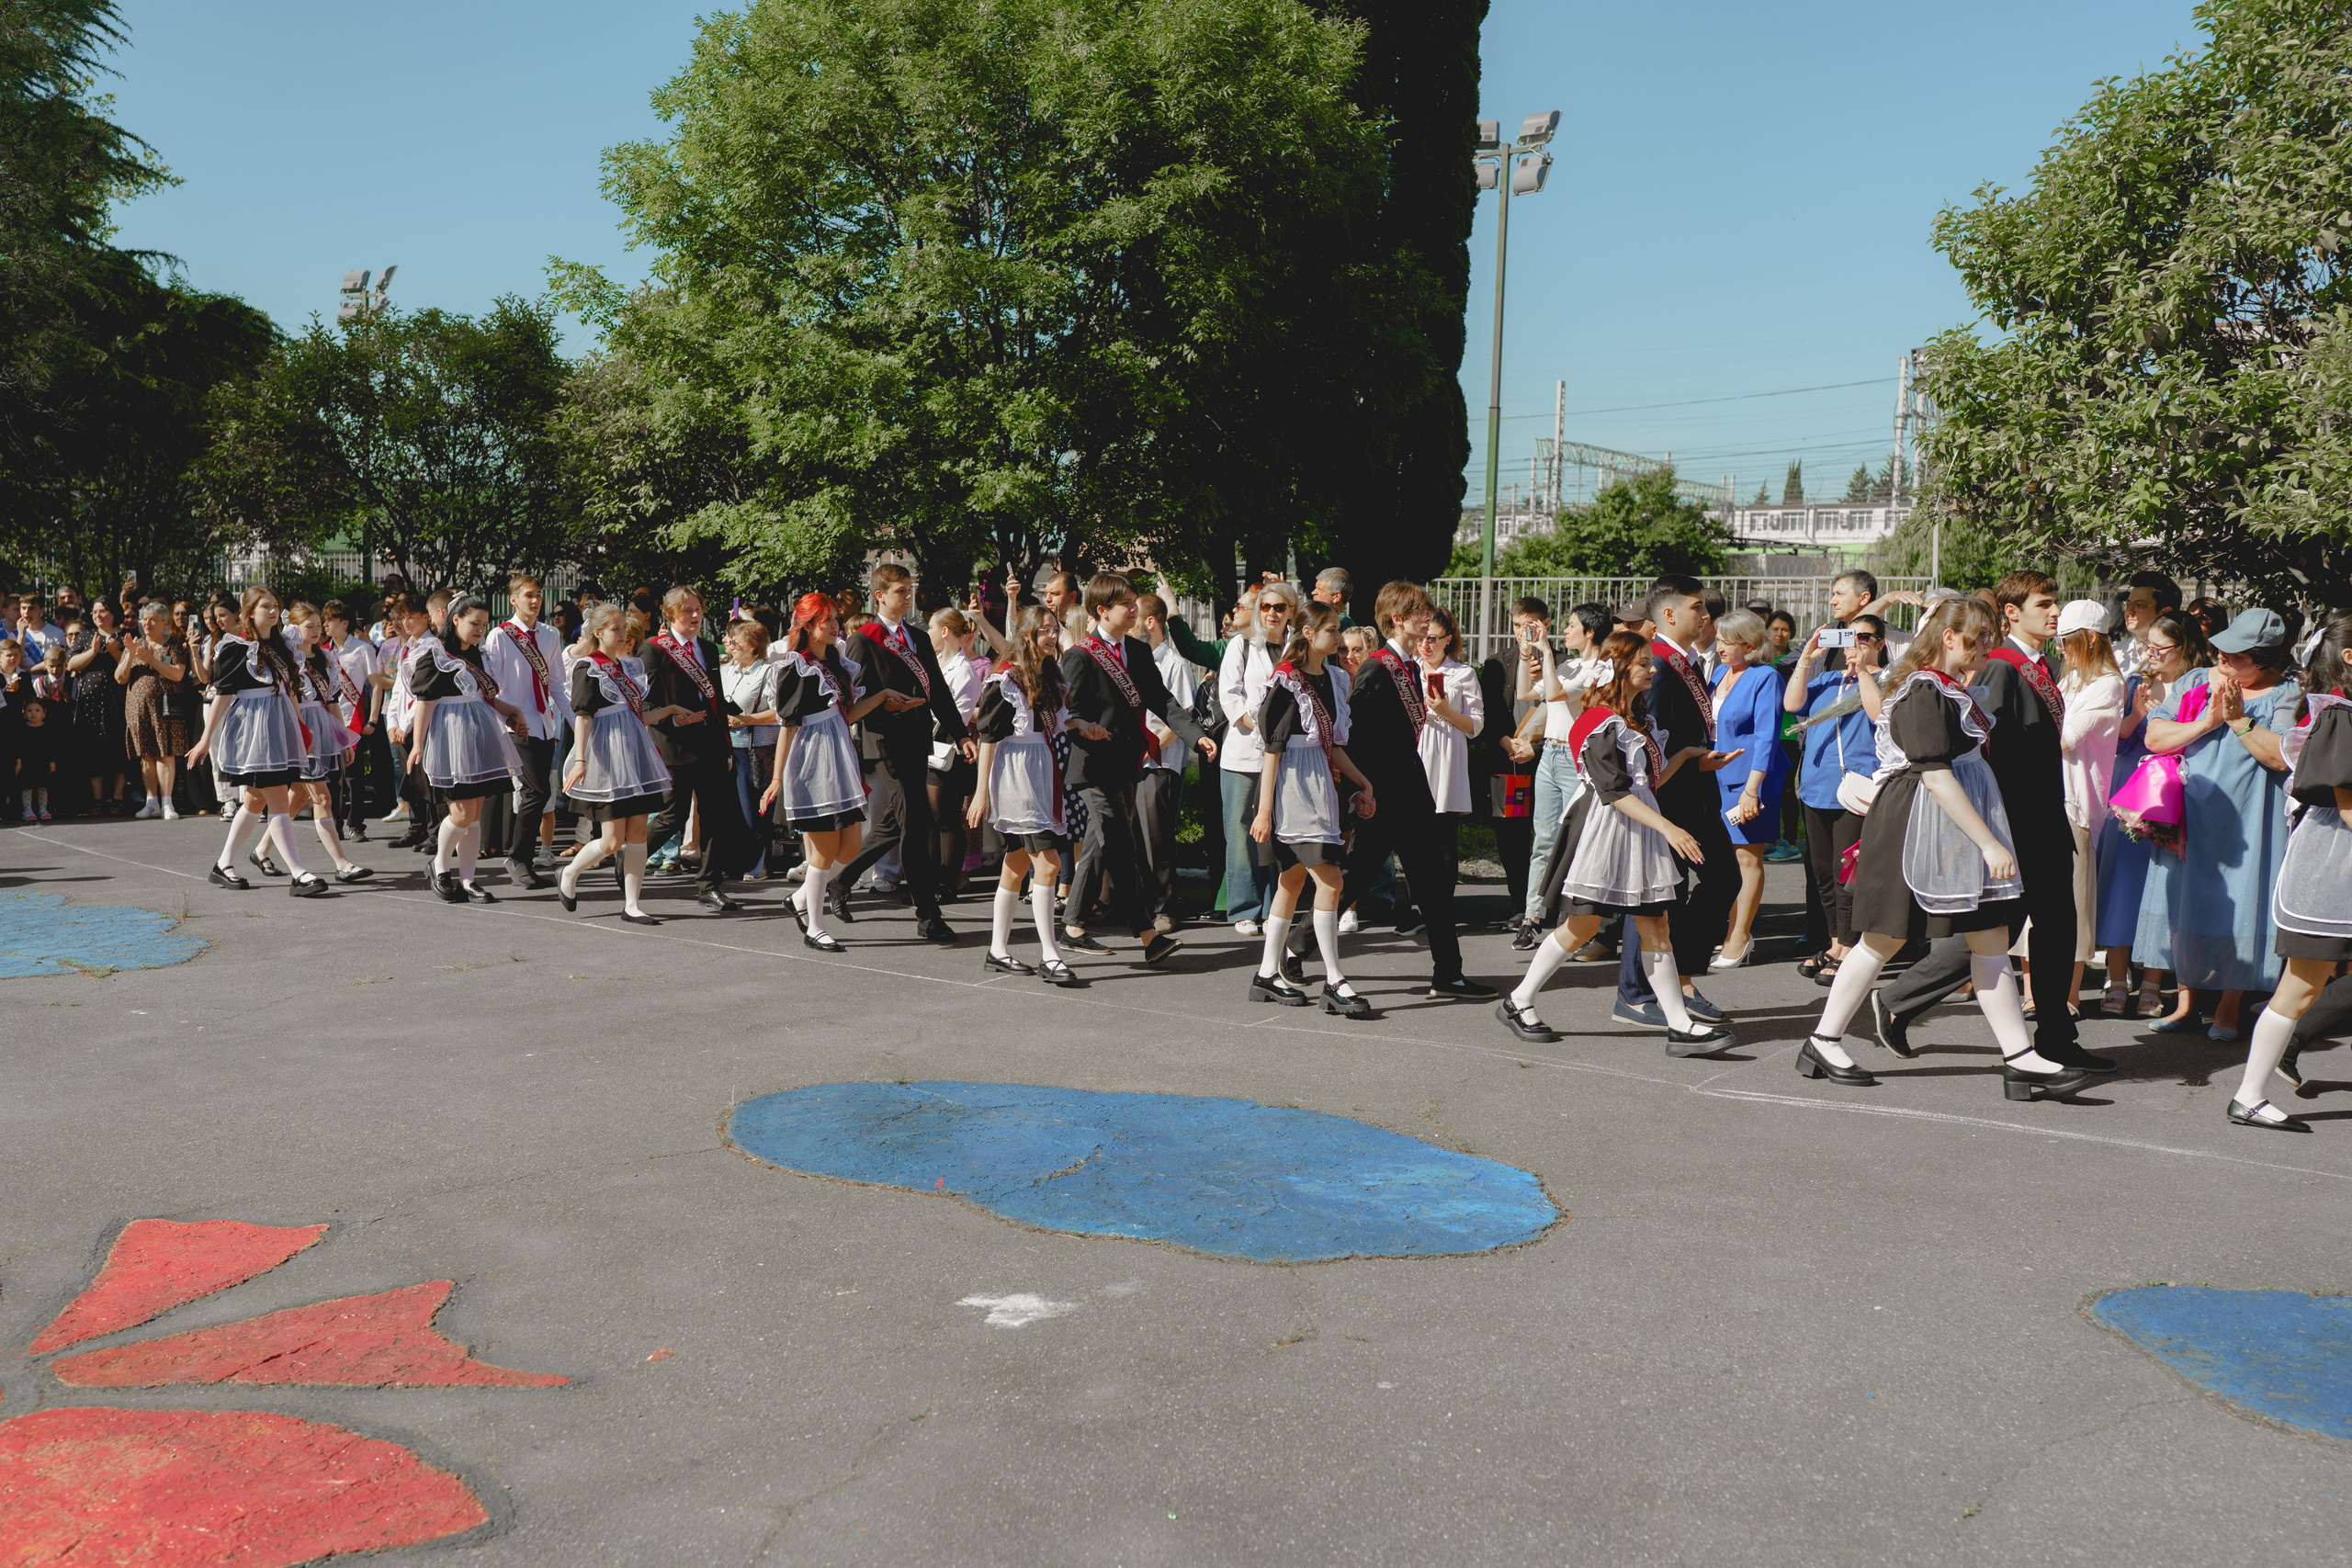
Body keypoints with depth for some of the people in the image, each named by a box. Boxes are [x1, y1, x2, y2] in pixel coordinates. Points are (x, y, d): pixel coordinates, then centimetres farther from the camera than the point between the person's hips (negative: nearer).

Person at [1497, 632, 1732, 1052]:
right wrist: (1668, 828, -24)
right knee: (1583, 925, 0)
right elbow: (1616, 792, -20)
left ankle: (1680, 1026, 1)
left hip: (1642, 832, 8)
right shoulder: (1600, 723, -13)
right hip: (1605, 831, -8)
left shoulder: (1639, 720, 16)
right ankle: (1518, 1003, 14)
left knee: (1656, 926, 2)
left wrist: (1683, 757, 14)